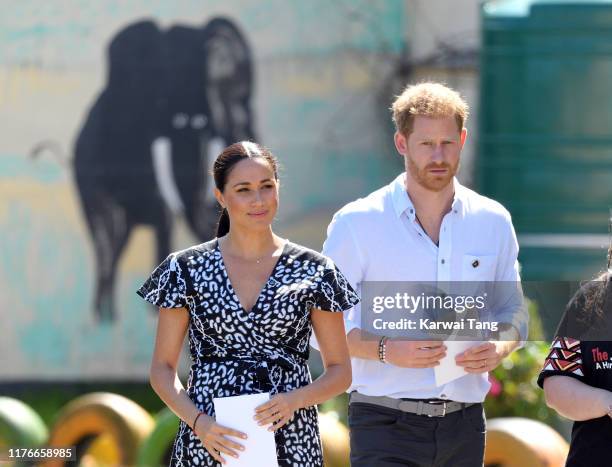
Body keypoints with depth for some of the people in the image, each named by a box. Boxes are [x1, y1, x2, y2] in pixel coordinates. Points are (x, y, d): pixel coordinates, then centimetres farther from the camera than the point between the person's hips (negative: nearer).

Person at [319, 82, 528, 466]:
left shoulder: (493, 222, 10)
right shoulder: (357, 223, -1)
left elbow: (513, 314, 19)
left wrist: (498, 348, -5)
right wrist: (386, 350, -19)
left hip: (464, 423, 4)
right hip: (385, 423, -4)